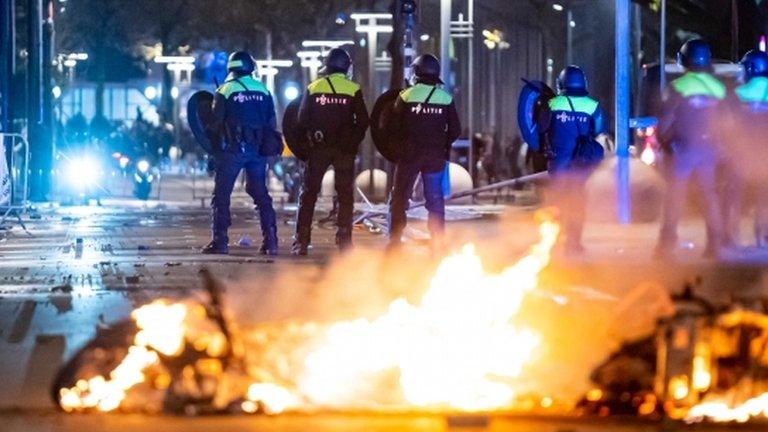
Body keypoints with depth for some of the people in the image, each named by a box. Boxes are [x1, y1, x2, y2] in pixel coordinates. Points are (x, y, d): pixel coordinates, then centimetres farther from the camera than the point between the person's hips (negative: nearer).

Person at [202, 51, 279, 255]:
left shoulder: (225, 90, -4)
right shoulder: (263, 90, 8)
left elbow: (216, 123, -4)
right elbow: (272, 124, 8)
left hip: (232, 149, -4)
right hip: (258, 150, 4)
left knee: (221, 195, 3)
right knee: (261, 195, 9)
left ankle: (220, 241, -3)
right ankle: (270, 240, 3)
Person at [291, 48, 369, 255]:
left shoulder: (313, 88, 0)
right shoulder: (353, 90, -4)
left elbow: (302, 120, 1)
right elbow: (363, 121, -5)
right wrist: (353, 142, 8)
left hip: (319, 148, 1)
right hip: (345, 149, -1)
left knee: (308, 194, 6)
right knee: (345, 195, 7)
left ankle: (301, 241, 0)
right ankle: (344, 240, 2)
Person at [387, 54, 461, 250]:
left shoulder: (406, 96, -7)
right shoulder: (445, 98, 0)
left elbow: (394, 127, -4)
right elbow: (455, 130, 2)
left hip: (410, 153, -2)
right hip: (436, 156, 2)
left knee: (399, 197, 5)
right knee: (435, 199, 9)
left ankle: (395, 241, 2)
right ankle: (438, 240, 7)